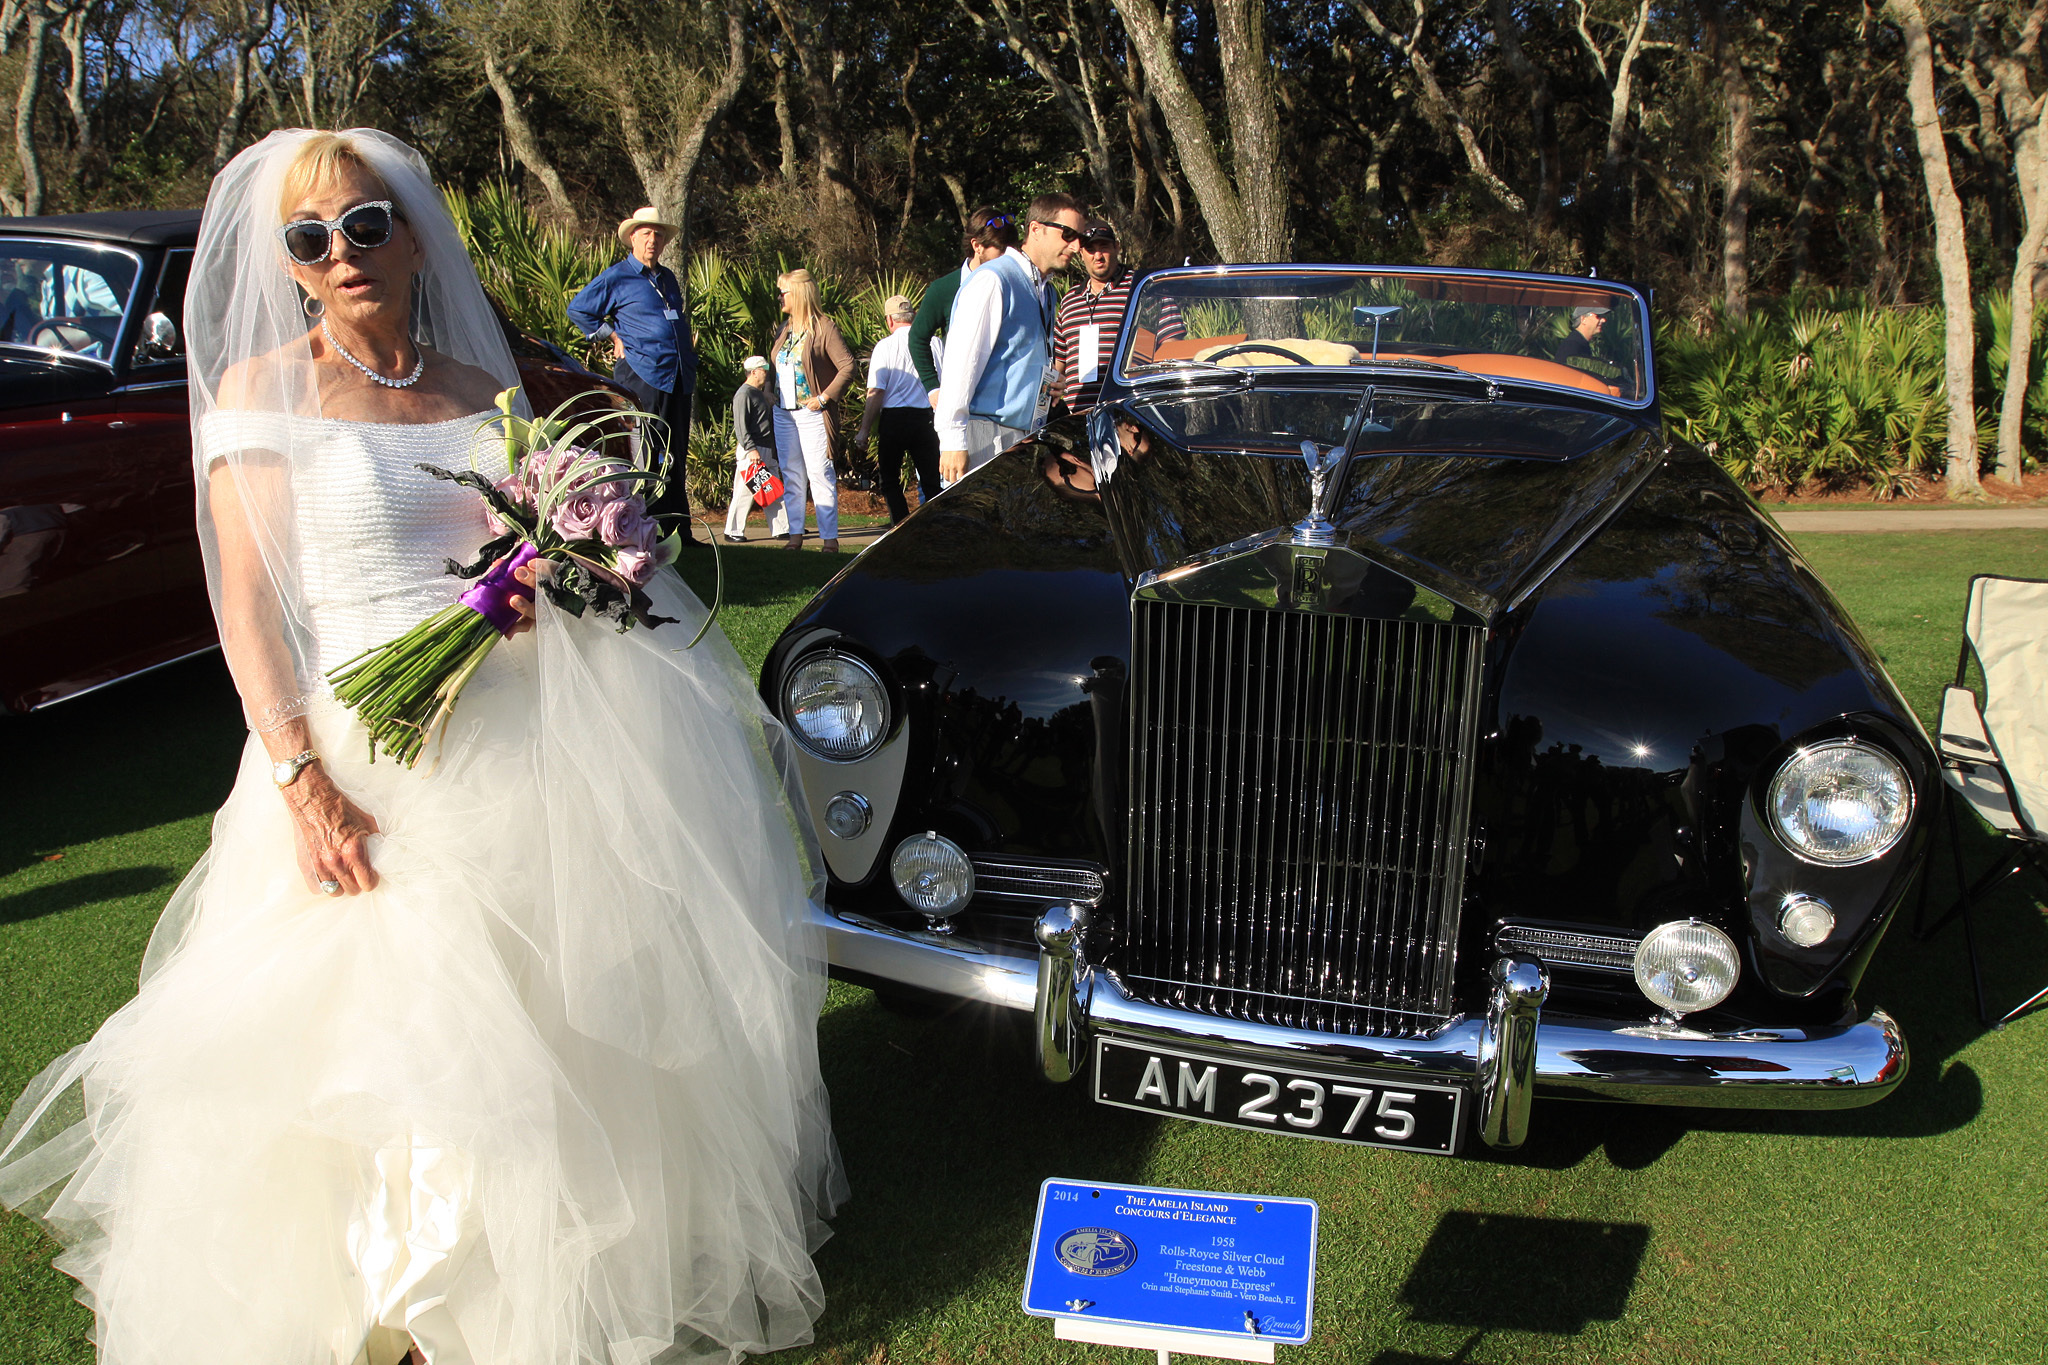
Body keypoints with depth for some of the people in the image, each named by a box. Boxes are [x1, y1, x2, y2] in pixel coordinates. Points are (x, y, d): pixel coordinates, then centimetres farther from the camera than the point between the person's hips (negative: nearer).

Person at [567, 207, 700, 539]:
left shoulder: (668, 278, 20)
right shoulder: (616, 276, 0)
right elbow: (577, 310, 3)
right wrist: (612, 337, -1)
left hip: (677, 378, 7)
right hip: (641, 376, -6)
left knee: (676, 458, 7)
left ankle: (678, 530, 11)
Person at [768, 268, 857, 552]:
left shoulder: (825, 328, -9)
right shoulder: (785, 329, 14)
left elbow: (848, 366, -14)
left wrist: (825, 397, -16)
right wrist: (772, 392, 12)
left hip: (812, 413, -7)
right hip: (783, 412, 7)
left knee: (820, 475, -7)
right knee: (791, 476, 9)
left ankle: (829, 537, -4)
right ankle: (794, 534, 15)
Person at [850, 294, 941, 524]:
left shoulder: (885, 346, -6)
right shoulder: (934, 343, 1)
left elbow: (876, 393, -10)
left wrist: (864, 431, -7)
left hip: (894, 419, -2)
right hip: (925, 418, 2)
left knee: (890, 479, 11)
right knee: (931, 480, 9)